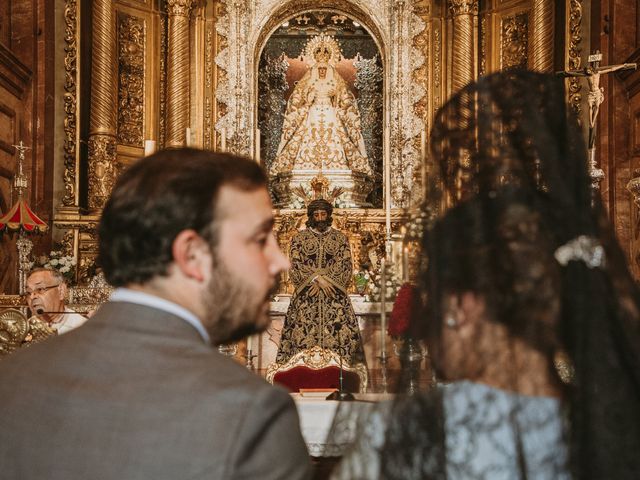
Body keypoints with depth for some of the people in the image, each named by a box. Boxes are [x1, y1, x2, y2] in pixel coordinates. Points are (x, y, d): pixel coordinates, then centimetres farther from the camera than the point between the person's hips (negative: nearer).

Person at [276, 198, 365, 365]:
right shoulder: (299, 238, 7)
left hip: (335, 297, 0)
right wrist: (317, 278, -14)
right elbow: (295, 268, -1)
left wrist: (324, 280, -10)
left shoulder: (341, 238, 9)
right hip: (305, 298, 0)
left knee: (337, 338, -9)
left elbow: (345, 269, 1)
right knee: (304, 336, -9)